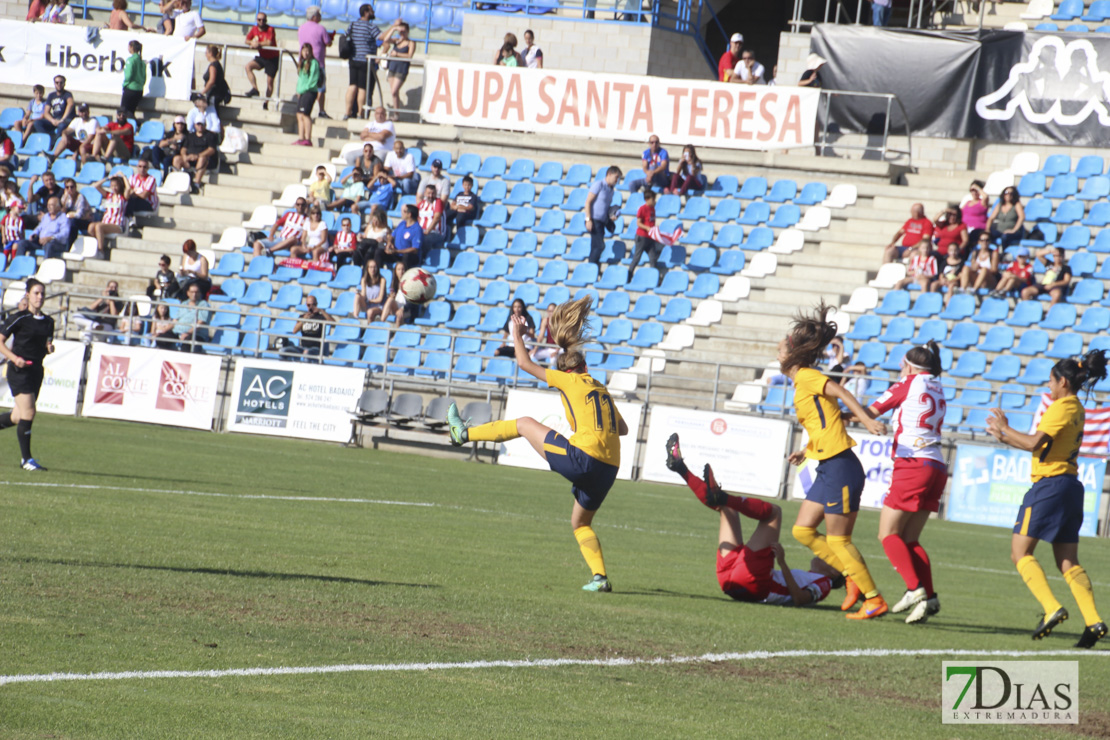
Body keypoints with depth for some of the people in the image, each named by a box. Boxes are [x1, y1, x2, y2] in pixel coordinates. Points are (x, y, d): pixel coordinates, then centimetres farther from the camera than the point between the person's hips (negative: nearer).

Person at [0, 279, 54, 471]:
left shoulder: (48, 322, 10)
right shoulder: (19, 318, -8)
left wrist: (49, 349, -1)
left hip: (36, 371, 7)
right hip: (19, 371, -7)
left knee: (19, 417, 9)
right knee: (28, 412, -15)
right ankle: (26, 459, -9)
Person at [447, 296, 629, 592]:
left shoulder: (570, 381, 5)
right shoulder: (602, 390, 23)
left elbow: (525, 364, 12)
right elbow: (622, 429, 29)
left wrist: (517, 336, 27)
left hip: (582, 458, -6)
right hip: (608, 468, 6)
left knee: (525, 424, 13)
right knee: (580, 524, 23)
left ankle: (464, 433, 24)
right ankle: (600, 576, 6)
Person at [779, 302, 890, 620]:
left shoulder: (807, 377, -9)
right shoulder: (802, 382, 18)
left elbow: (841, 393, -23)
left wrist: (866, 420, -35)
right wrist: (805, 451, 17)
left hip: (840, 468, -10)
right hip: (828, 468, 10)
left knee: (838, 540, -5)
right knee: (802, 530, 11)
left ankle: (874, 600, 1)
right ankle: (853, 578, 16)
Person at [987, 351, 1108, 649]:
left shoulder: (1061, 408, -12)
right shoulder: (1077, 410, 16)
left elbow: (1035, 443, -20)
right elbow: (1040, 445, 21)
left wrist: (1005, 428, -6)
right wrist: (1004, 437, 21)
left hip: (1050, 485, -9)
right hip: (1070, 487, 9)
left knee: (1020, 551, -2)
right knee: (1068, 563, 6)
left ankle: (1052, 608, -16)